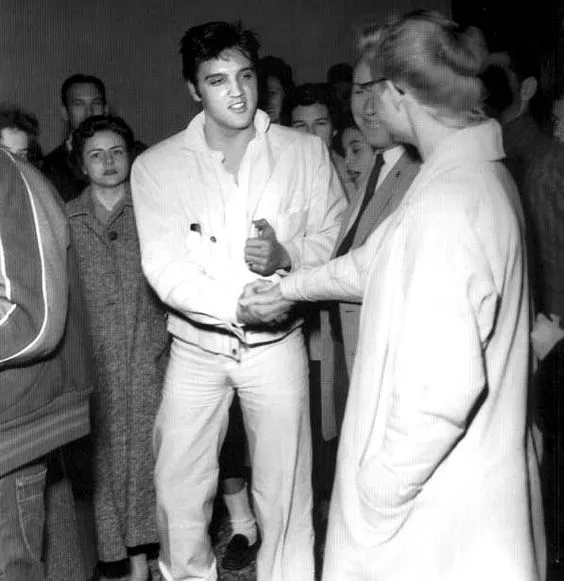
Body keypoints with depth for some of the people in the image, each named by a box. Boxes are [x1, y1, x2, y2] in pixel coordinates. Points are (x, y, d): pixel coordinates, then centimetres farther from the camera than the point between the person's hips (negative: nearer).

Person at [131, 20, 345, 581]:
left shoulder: (306, 152, -1)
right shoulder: (155, 166, -3)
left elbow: (334, 240, 1)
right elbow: (164, 268, -11)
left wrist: (286, 256, -20)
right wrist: (237, 304, -24)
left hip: (277, 343, 0)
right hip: (196, 347, 0)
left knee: (284, 497, 7)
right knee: (178, 501, 6)